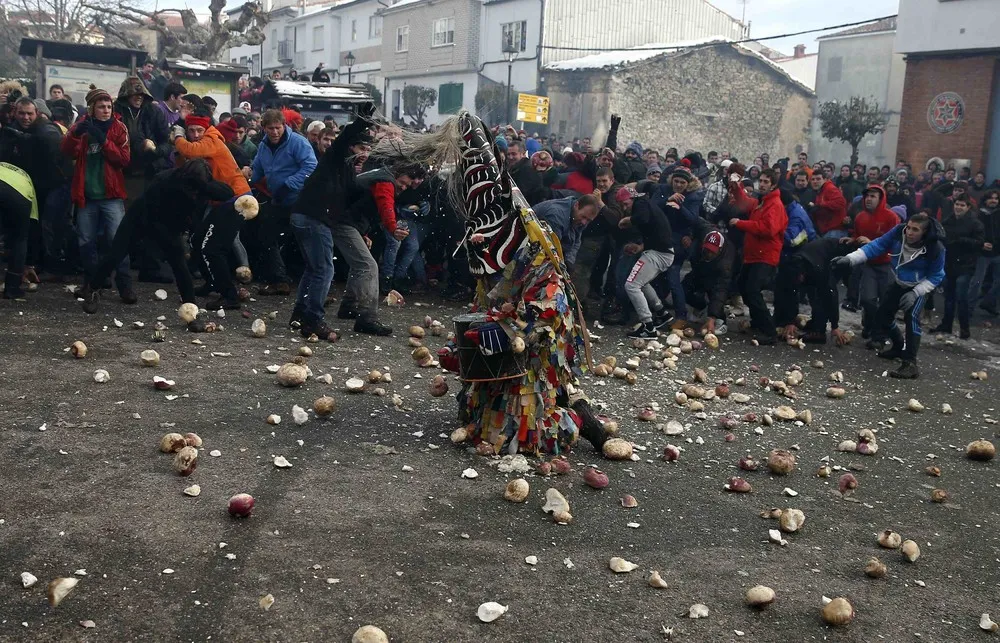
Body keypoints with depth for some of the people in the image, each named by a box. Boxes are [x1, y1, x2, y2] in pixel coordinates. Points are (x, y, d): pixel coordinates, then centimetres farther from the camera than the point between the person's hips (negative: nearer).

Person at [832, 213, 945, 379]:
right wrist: (850, 259, -28)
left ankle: (910, 363, -30)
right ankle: (900, 347, 38)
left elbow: (935, 277, -20)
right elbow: (877, 245, -18)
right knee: (882, 316, 10)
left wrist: (915, 293, -31)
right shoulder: (899, 232, -24)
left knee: (911, 316, -30)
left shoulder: (935, 248, -31)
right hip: (899, 283, 6)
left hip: (920, 286, -5)